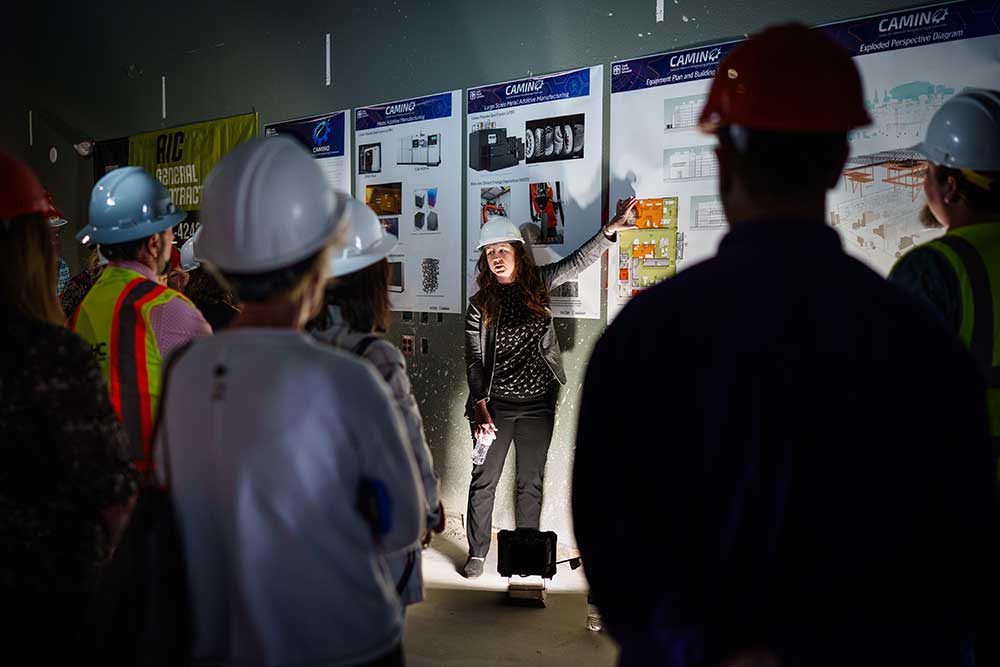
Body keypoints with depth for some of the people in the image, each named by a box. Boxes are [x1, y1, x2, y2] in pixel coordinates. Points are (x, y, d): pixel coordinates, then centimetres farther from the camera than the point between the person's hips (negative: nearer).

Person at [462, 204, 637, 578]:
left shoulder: (537, 284, 2)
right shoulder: (480, 305, -3)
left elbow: (578, 262, -1)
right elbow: (474, 360, -6)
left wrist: (610, 230, -14)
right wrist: (480, 407, -16)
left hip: (537, 404, 2)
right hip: (495, 405, -2)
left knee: (531, 483, 12)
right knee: (484, 481, 5)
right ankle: (477, 553, 19)